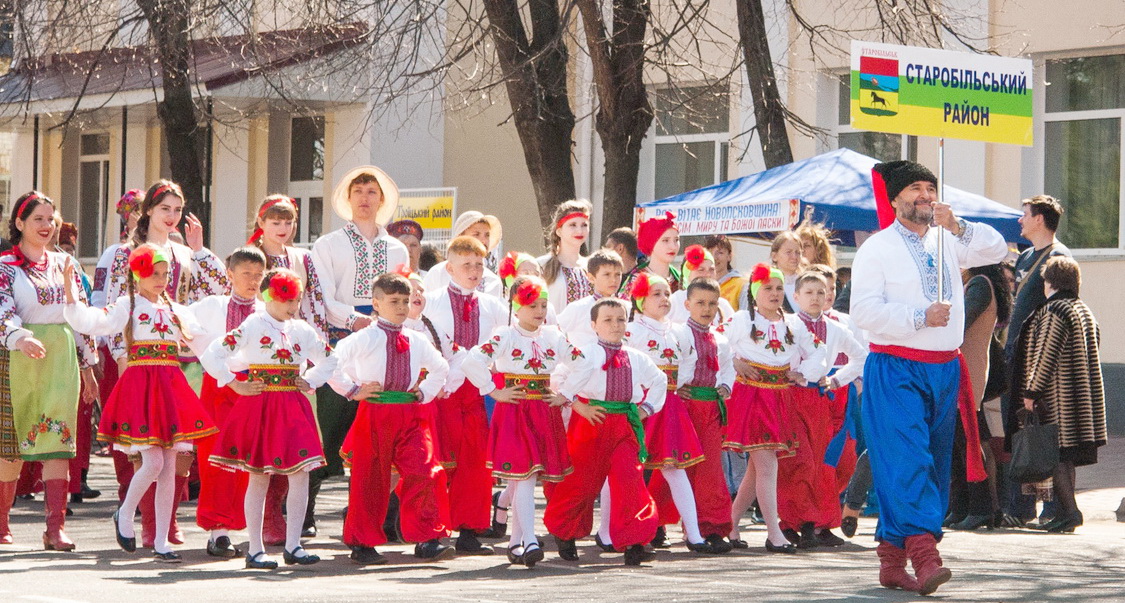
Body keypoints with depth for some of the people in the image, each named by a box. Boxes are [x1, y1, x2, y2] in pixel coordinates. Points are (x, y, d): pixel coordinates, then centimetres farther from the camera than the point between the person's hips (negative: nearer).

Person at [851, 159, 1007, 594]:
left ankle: (892, 561, 12)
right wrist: (921, 317, -17)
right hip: (895, 370, -6)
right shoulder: (877, 249, -1)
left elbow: (996, 250, 1)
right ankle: (924, 557, -26)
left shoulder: (947, 243, 14)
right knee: (907, 460, -17)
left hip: (944, 369, 6)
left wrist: (958, 227, -13)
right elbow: (864, 311, -11)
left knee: (935, 463, 6)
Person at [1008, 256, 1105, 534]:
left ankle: (1069, 509, -14)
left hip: (1057, 398, -9)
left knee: (1057, 456, -8)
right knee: (1065, 457, 13)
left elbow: (1045, 356, -18)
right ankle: (1066, 511, 14)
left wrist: (1031, 392, -13)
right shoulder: (1085, 311, 15)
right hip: (1082, 396, 9)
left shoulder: (1053, 311, -13)